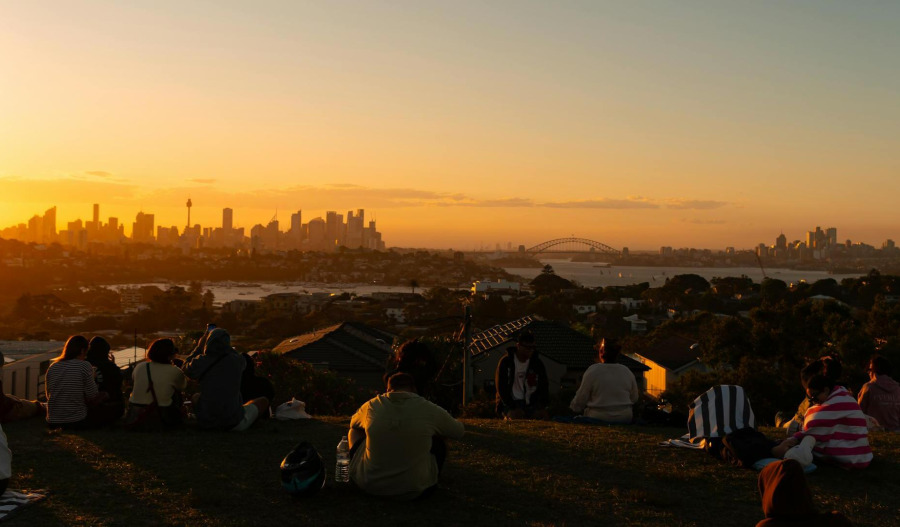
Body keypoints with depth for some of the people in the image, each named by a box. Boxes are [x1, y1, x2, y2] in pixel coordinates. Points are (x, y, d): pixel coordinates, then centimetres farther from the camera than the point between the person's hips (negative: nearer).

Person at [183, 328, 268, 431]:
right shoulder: (238, 361, -12)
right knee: (263, 401, 23)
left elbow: (187, 369, 15)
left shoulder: (200, 361, -10)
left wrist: (199, 346, 19)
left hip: (205, 422, 2)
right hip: (234, 424, -2)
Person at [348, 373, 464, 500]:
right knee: (439, 441, 22)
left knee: (355, 430, 27)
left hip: (367, 485, 2)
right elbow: (459, 431, 11)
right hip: (413, 492, -1)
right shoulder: (430, 410, -8)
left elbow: (353, 423, 21)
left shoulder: (371, 406, -3)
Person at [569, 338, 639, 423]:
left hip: (598, 419, -5)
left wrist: (573, 407, 18)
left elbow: (580, 401, -4)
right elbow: (634, 399, 13)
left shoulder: (592, 371, -9)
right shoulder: (627, 371, 2)